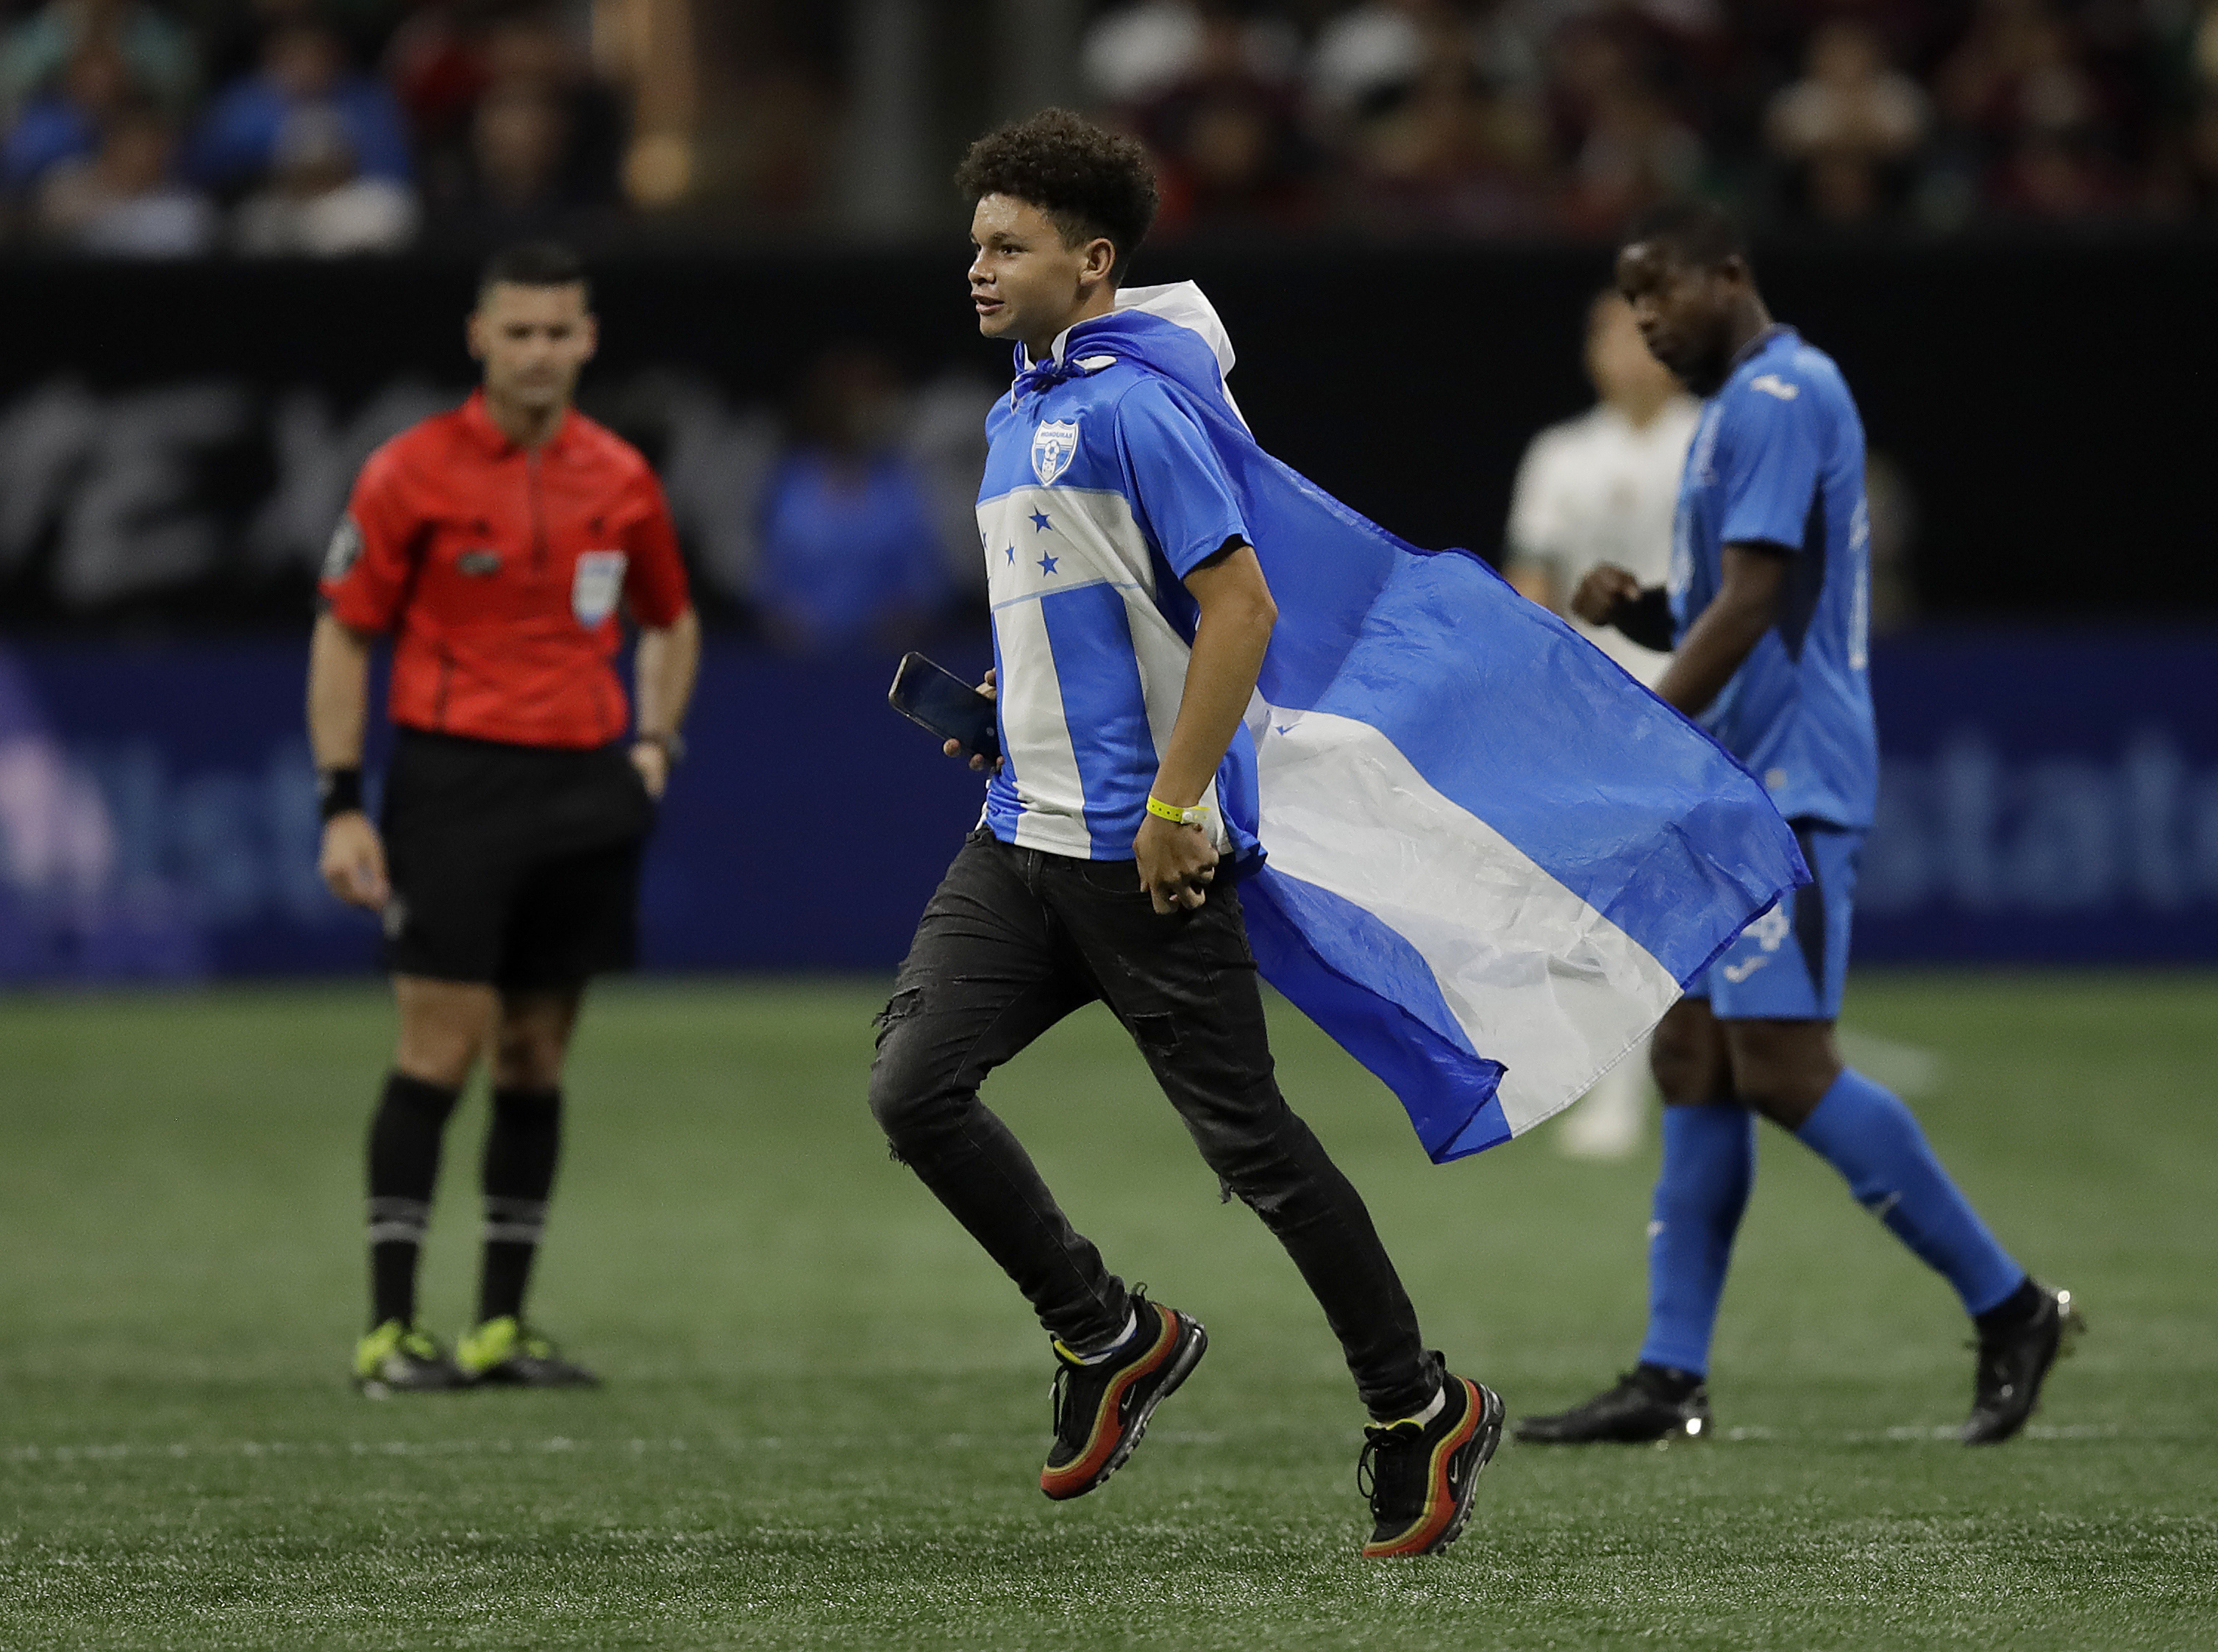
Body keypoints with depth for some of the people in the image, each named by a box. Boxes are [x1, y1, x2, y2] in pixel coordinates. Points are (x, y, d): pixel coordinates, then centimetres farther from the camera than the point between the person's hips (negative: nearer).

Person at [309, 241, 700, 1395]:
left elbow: (670, 622, 25)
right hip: (454, 776, -4)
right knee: (440, 1050, -9)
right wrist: (341, 804, -7)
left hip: (584, 783, 4)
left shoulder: (620, 480, 9)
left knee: (537, 1058, 7)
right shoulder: (412, 471, -3)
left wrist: (654, 741, 10)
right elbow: (344, 636, -1)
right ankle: (389, 1328, -5)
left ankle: (503, 1324, 13)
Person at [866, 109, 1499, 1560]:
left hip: (1140, 854, -9)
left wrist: (1173, 809, -19)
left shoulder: (1130, 407, -13)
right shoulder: (1014, 418, 15)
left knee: (1244, 1134, -4)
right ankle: (1110, 1337, 11)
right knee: (916, 1087, -4)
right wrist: (997, 707, 14)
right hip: (1024, 838, 9)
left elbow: (1240, 608, -19)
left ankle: (1424, 1412, 9)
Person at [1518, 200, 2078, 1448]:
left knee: (1782, 1069, -14)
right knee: (1695, 1066, 6)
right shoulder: (1749, 403, 20)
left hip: (1785, 792, -11)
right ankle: (1671, 1381, 5)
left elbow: (1750, 606, -19)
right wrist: (1639, 609, 6)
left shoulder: (1777, 397, -12)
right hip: (1735, 796, 11)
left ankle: (2009, 1306, -7)